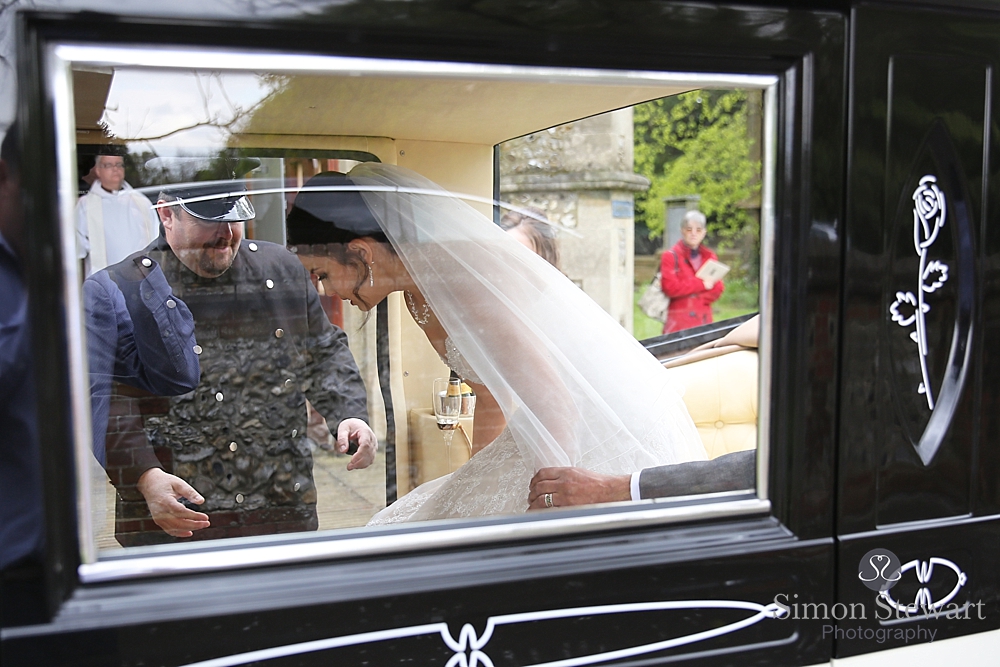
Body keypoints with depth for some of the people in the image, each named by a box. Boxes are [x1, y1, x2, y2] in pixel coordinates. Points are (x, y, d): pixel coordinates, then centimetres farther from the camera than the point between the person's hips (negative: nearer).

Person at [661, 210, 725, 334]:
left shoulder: (711, 257, 16)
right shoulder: (671, 256, 1)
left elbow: (717, 289, 9)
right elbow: (670, 287, -11)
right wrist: (701, 284, -6)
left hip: (704, 319, 4)